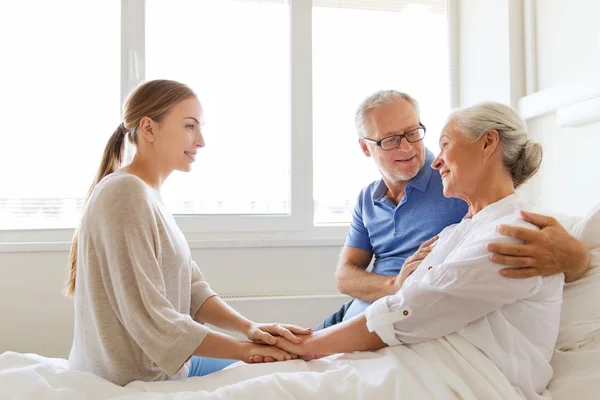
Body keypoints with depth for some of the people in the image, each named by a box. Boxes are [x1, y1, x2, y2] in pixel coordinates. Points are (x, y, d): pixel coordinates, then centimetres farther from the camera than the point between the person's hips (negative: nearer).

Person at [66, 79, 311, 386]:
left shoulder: (147, 195, 6)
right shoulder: (127, 194, -24)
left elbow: (192, 289, 1)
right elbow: (149, 319, -27)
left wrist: (248, 326, -13)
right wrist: (245, 349, -20)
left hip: (157, 363, 8)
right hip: (138, 379, -8)